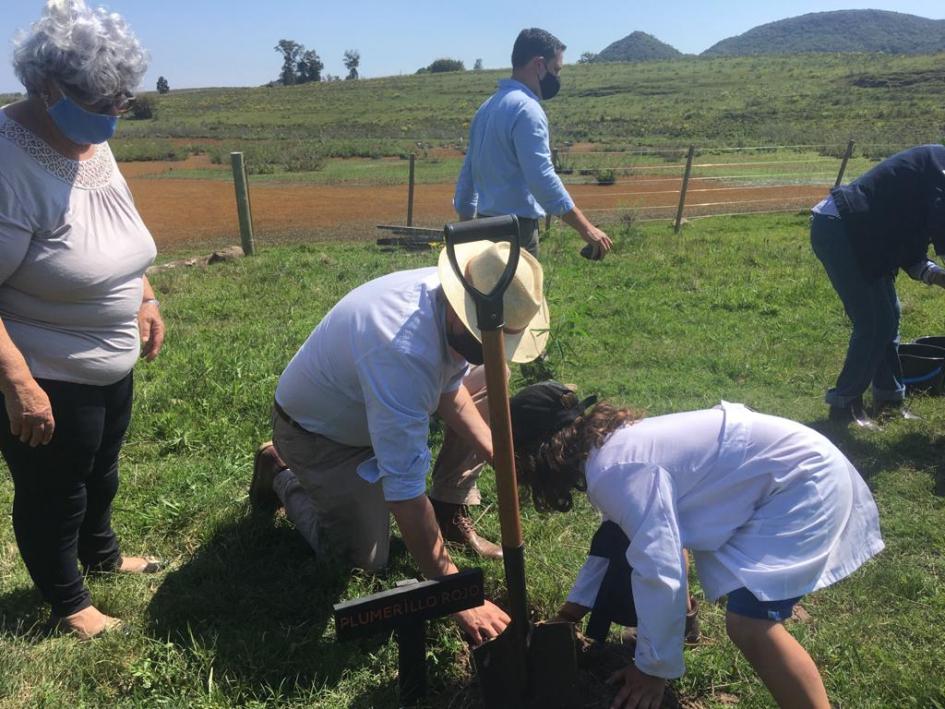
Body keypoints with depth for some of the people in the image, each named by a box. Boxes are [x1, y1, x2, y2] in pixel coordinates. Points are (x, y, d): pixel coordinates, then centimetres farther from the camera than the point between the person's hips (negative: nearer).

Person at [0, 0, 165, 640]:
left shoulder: (92, 144, -1)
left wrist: (146, 299, 9)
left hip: (112, 367, 8)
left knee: (101, 475, 29)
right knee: (52, 497, 15)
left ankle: (102, 554, 55)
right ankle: (68, 604, 38)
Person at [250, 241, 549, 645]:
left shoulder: (457, 296, -19)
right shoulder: (405, 352, -44)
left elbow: (450, 387, 0)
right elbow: (405, 490, -42)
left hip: (367, 401, 8)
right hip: (316, 432, -7)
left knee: (487, 382, -2)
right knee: (366, 559, -3)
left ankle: (450, 513, 7)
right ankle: (281, 476, 18)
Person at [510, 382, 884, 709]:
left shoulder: (615, 470, -27)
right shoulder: (609, 445, 4)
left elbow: (658, 570, -27)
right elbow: (619, 535, 19)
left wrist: (653, 668, -13)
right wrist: (575, 605, 20)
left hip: (806, 481, -10)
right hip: (763, 472, 10)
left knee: (748, 624, -22)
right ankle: (675, 616, 39)